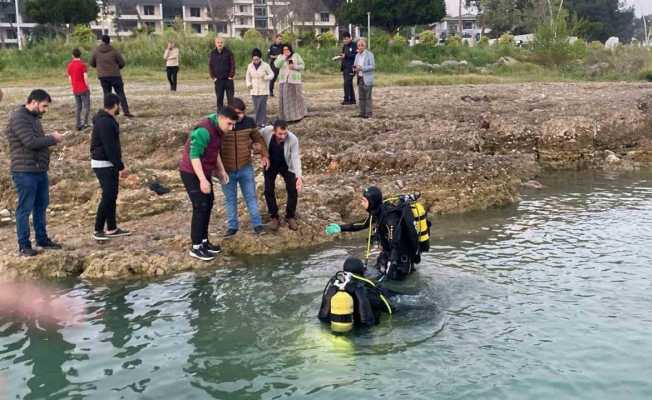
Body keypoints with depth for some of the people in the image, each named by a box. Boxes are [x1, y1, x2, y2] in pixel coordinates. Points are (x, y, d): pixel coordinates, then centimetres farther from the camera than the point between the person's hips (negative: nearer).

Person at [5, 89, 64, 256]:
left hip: (40, 171, 9)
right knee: (25, 209, -2)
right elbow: (31, 142, -22)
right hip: (25, 172, -9)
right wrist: (52, 139, -12)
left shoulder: (33, 117, 16)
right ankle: (24, 246, 6)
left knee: (41, 206, 17)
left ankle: (42, 239, 29)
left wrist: (51, 138, 2)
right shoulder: (18, 118, -14)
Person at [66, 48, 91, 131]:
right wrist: (88, 87, -4)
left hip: (75, 90, 5)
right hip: (83, 89, -5)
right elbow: (85, 77, -15)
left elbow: (69, 78, 10)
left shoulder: (70, 65, 6)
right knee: (86, 106, 2)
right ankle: (85, 123, -4)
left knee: (78, 107, 11)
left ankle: (78, 125, 7)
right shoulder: (82, 64, -10)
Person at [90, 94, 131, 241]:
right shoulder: (105, 123, -21)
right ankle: (98, 230, 1)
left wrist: (118, 165, 19)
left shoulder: (106, 119, 12)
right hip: (103, 165, -10)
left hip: (109, 164, 10)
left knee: (112, 195, 12)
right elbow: (110, 148, -23)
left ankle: (112, 229, 18)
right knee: (108, 196, -8)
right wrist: (121, 167, -20)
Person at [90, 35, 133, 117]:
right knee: (120, 93, 2)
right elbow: (122, 63, -1)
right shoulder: (114, 51, -6)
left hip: (102, 76, 2)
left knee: (107, 94, 11)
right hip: (115, 75, -2)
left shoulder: (96, 51, 1)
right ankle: (126, 111, -6)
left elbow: (92, 64, 10)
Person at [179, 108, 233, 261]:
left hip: (204, 172, 10)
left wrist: (221, 170, 15)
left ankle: (204, 241, 24)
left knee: (208, 204, 13)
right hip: (192, 173, -9)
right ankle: (196, 247, 3)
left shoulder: (218, 129, 4)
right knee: (200, 207, -7)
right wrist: (203, 180, -29)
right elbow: (194, 156, -27)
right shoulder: (204, 130, -26)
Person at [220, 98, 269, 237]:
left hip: (245, 168, 1)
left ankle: (257, 224, 22)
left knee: (251, 197, 9)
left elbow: (258, 138, 12)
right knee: (230, 199, 12)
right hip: (226, 170, -1)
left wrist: (264, 155, 3)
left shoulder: (249, 122, -6)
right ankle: (232, 226, 25)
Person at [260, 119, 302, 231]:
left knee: (293, 190, -7)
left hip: (286, 165, -1)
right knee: (269, 190, -3)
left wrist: (299, 176, -50)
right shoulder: (266, 131, -29)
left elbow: (296, 158, -37)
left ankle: (290, 217, 14)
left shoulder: (293, 139, -33)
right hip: (270, 164, 1)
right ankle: (274, 217, 15)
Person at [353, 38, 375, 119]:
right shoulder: (357, 55, 13)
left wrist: (362, 68, -21)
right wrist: (355, 68, -5)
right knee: (361, 97, 8)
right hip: (360, 78, 6)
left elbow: (373, 66, -12)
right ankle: (362, 113, 13)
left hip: (367, 79, -6)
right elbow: (355, 65, 20)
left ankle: (368, 113, -1)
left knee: (367, 97, -4)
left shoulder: (369, 54, -6)